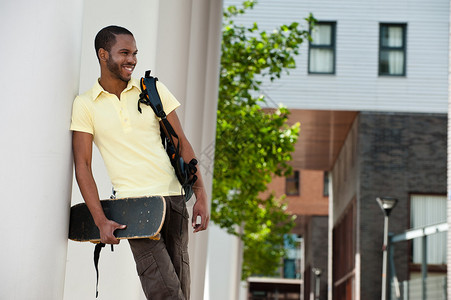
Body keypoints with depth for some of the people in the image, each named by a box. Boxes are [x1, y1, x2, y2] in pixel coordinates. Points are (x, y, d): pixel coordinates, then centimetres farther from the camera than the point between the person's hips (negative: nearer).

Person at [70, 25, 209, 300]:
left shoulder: (154, 90, 8)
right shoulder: (85, 105, 2)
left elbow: (182, 144, 10)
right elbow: (83, 165, 0)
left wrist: (201, 195, 2)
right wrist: (101, 221, -9)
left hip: (173, 196, 3)